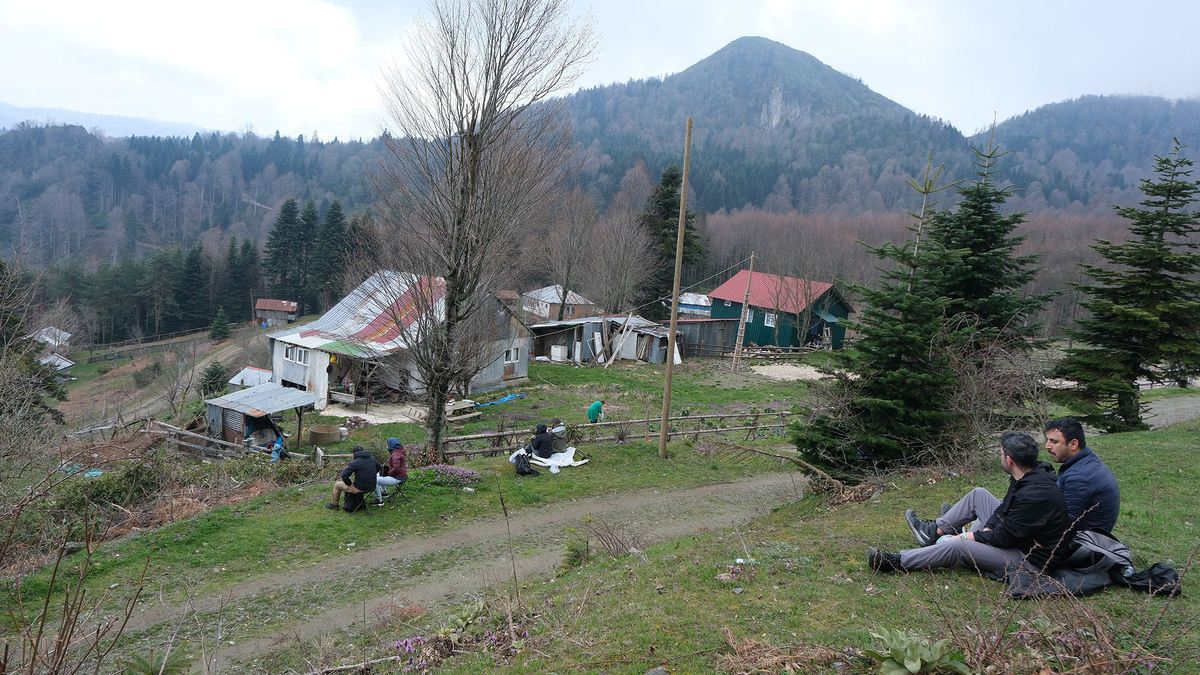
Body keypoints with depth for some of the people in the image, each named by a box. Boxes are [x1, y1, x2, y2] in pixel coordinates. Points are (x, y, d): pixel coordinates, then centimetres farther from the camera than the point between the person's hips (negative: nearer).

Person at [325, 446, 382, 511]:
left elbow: (344, 475, -23)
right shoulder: (373, 459, 1)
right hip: (372, 487, 6)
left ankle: (333, 504, 34)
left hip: (359, 489, -6)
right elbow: (379, 468, 20)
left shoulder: (354, 463, -17)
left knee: (337, 485, 17)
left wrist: (349, 484, -7)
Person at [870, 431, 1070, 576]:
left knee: (957, 547, -23)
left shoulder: (1036, 494, -32)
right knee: (978, 494, 12)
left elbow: (1004, 537, -26)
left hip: (1032, 560, -10)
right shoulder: (1029, 476, -1)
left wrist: (967, 537, -13)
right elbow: (1004, 508, 11)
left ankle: (897, 562, -12)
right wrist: (987, 530, -4)